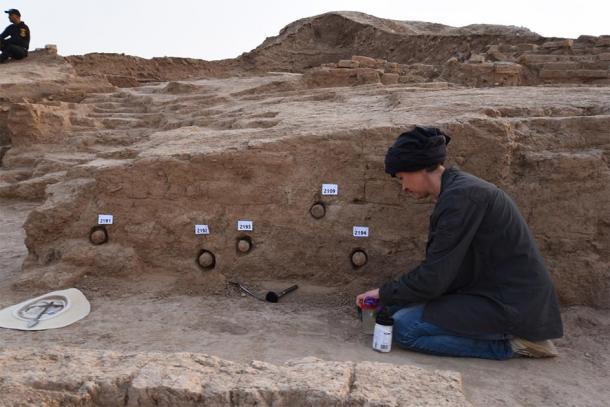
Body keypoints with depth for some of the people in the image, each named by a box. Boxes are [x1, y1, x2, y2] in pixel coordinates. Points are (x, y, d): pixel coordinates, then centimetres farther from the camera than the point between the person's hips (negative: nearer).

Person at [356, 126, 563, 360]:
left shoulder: (461, 196, -21)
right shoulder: (457, 188, 9)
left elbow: (434, 277, -21)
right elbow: (442, 268, 13)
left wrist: (384, 293, -6)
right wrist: (389, 295, 9)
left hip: (512, 306, -10)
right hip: (496, 294, 10)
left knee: (403, 327, -15)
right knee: (398, 306, 9)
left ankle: (508, 345, -6)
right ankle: (504, 332, 8)